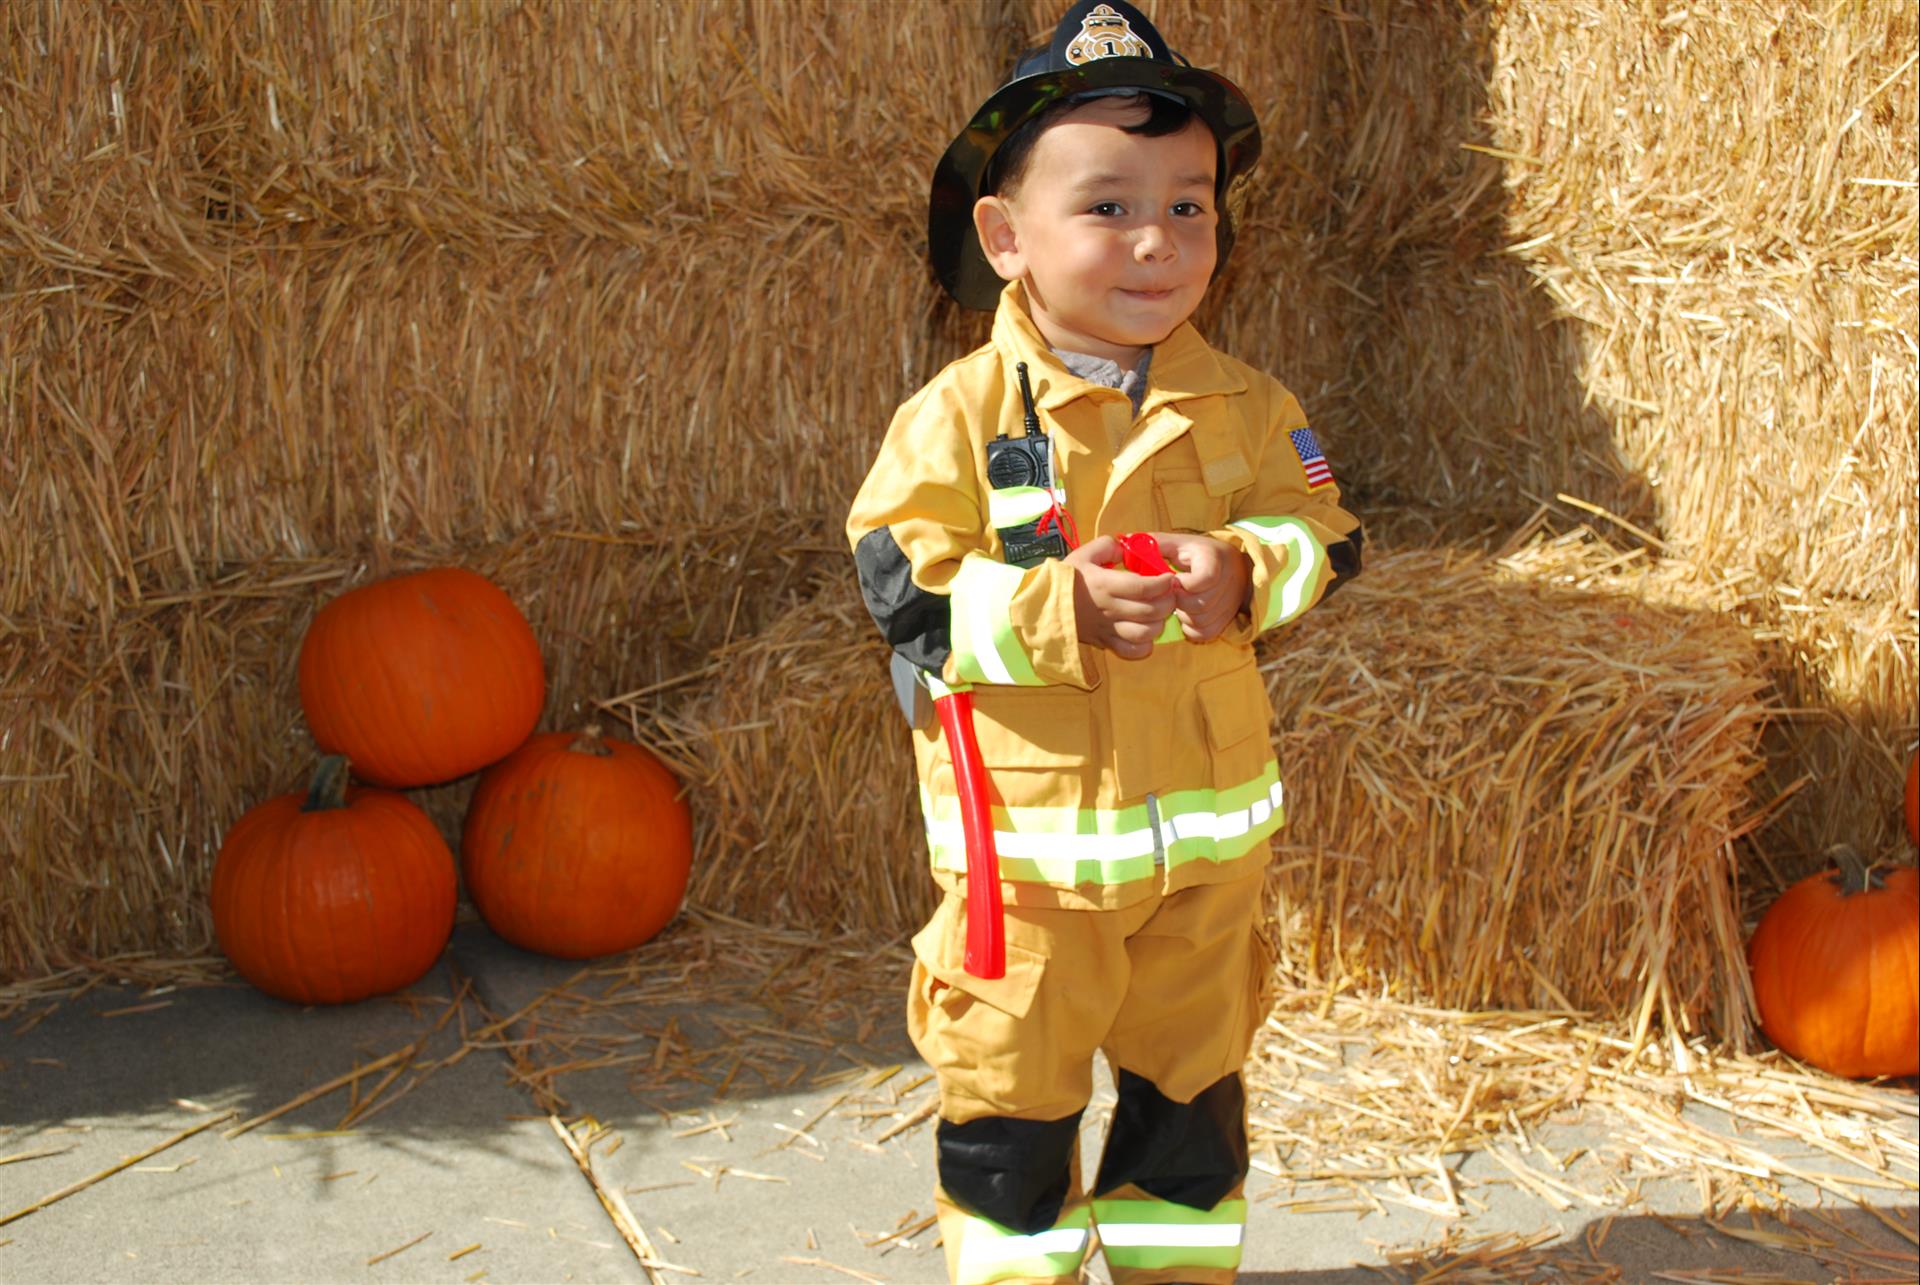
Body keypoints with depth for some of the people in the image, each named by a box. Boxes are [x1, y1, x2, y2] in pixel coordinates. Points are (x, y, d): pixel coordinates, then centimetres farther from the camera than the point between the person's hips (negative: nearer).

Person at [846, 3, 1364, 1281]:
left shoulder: (1246, 407, -1)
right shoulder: (960, 414, -12)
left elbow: (1323, 533, -2)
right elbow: (909, 588, -15)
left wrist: (1244, 573, -24)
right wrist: (1055, 610, -29)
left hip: (1208, 820, 3)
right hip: (1029, 828, -3)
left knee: (1193, 1070, 18)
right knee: (1012, 1086, 9)